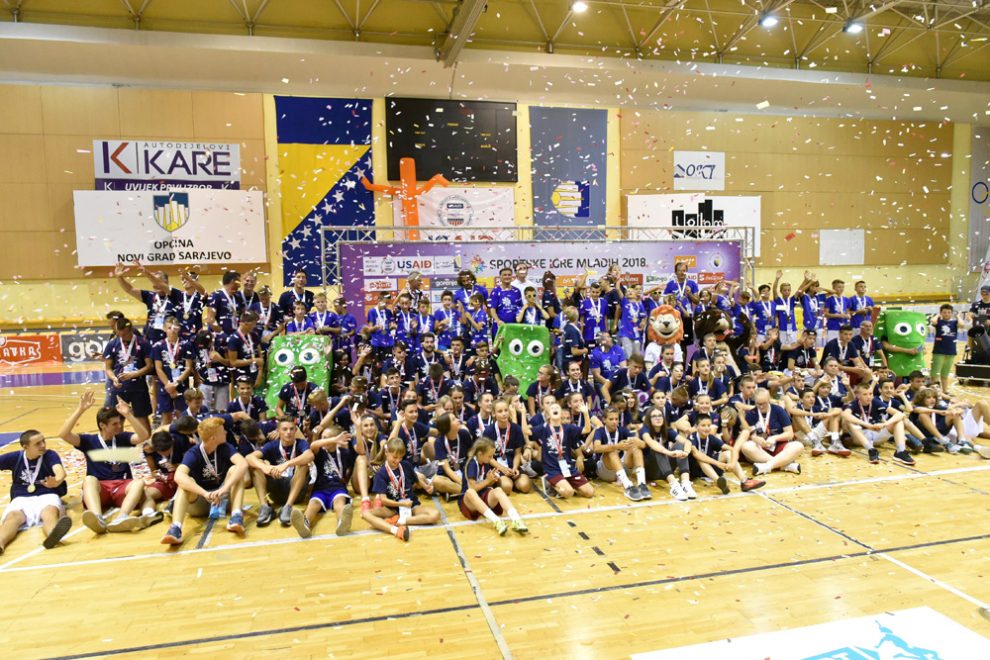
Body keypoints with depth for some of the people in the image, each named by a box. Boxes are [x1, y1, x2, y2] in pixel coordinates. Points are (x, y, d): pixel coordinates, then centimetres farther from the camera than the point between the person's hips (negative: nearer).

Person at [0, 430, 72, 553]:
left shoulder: (50, 455, -3)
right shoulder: (15, 457, 7)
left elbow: (60, 471, -24)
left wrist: (57, 481, -47)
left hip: (47, 496, -2)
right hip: (21, 499, 2)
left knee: (50, 512, -38)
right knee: (13, 516, -34)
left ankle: (52, 536, -73)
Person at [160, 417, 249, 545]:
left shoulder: (225, 447, -11)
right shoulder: (193, 453, -16)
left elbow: (243, 464, -30)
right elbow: (178, 476, -36)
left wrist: (224, 489, -43)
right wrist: (205, 493, -47)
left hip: (222, 497, 1)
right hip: (200, 502, -1)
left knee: (235, 470, -24)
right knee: (185, 482, -28)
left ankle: (236, 516, -41)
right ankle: (176, 528, -47)